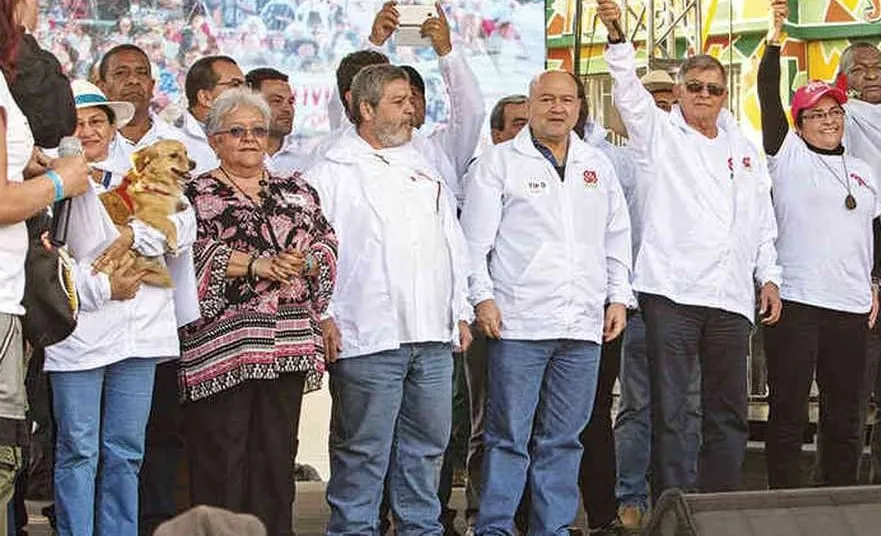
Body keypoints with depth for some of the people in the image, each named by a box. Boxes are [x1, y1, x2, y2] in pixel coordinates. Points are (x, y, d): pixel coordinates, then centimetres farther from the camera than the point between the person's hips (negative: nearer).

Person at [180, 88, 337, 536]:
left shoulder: (298, 193, 18)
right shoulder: (195, 194, 5)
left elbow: (327, 247, 12)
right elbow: (189, 252, -10)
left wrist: (305, 262, -9)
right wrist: (253, 265, -16)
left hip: (288, 342, 4)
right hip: (219, 341, -4)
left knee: (277, 451, 6)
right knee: (220, 453, -5)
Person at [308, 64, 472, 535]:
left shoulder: (423, 169, 20)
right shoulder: (333, 171, 0)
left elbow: (452, 243, 24)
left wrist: (460, 311, 18)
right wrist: (323, 315, -11)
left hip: (432, 337, 6)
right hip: (366, 337, -6)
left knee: (427, 444, 10)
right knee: (363, 451, -3)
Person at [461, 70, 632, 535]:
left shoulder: (597, 165, 17)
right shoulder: (500, 163, 4)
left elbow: (617, 238, 21)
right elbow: (475, 239, 1)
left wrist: (619, 297, 13)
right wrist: (482, 297, -8)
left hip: (583, 324, 4)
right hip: (518, 322, -4)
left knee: (562, 440, 8)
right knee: (509, 436, -5)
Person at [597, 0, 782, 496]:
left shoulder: (743, 148, 19)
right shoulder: (659, 132, 7)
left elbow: (763, 221, 22)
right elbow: (629, 91, -10)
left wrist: (769, 277, 13)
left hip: (731, 297, 4)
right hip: (671, 291, -4)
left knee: (729, 413, 8)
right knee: (670, 411, -5)